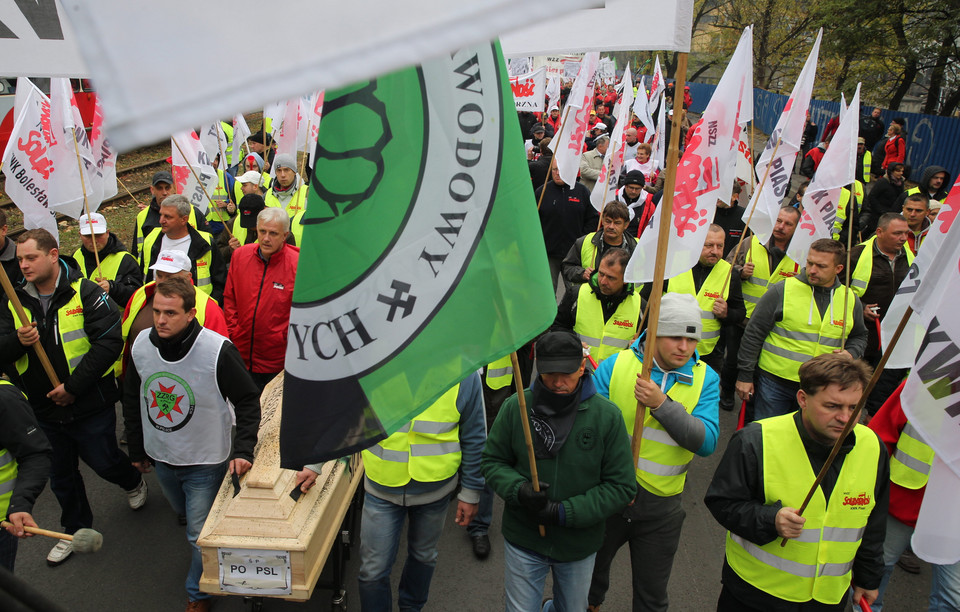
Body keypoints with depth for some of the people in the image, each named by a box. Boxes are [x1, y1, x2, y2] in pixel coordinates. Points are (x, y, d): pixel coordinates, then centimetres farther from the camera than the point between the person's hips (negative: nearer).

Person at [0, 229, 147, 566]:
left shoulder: (85, 292, -15)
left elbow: (109, 342, -21)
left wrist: (73, 387, -21)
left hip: (90, 405, -5)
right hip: (44, 410, 5)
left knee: (103, 462, 11)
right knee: (61, 475, 19)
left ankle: (134, 482, 44)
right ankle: (76, 529, 40)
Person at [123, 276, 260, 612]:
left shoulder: (217, 350, -26)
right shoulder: (141, 344, -10)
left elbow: (247, 400, -15)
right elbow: (132, 399, 6)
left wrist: (243, 451, -23)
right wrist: (137, 450, 12)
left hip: (205, 461, -5)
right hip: (161, 458, 5)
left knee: (200, 535, 4)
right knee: (183, 515, 27)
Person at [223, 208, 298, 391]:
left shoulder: (297, 264, -13)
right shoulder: (240, 255, 1)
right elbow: (229, 298, 11)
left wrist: (288, 340, -9)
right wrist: (233, 330, 5)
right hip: (240, 354, 4)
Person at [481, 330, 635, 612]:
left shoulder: (607, 415, -16)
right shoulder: (515, 407, -14)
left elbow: (622, 486, -11)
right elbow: (493, 461, -2)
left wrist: (565, 512, -19)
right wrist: (519, 490, -22)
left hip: (579, 544, 1)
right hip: (523, 540, 0)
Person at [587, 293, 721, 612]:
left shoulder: (706, 379, -7)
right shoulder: (616, 364, -11)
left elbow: (707, 442, -19)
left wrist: (662, 404, -30)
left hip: (660, 506, 0)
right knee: (589, 574, 23)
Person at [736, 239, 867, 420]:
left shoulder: (850, 300, 5)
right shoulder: (782, 290, -8)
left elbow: (859, 337, 22)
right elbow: (753, 334, -5)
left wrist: (851, 353, -1)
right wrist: (745, 375, -5)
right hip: (775, 383, -3)